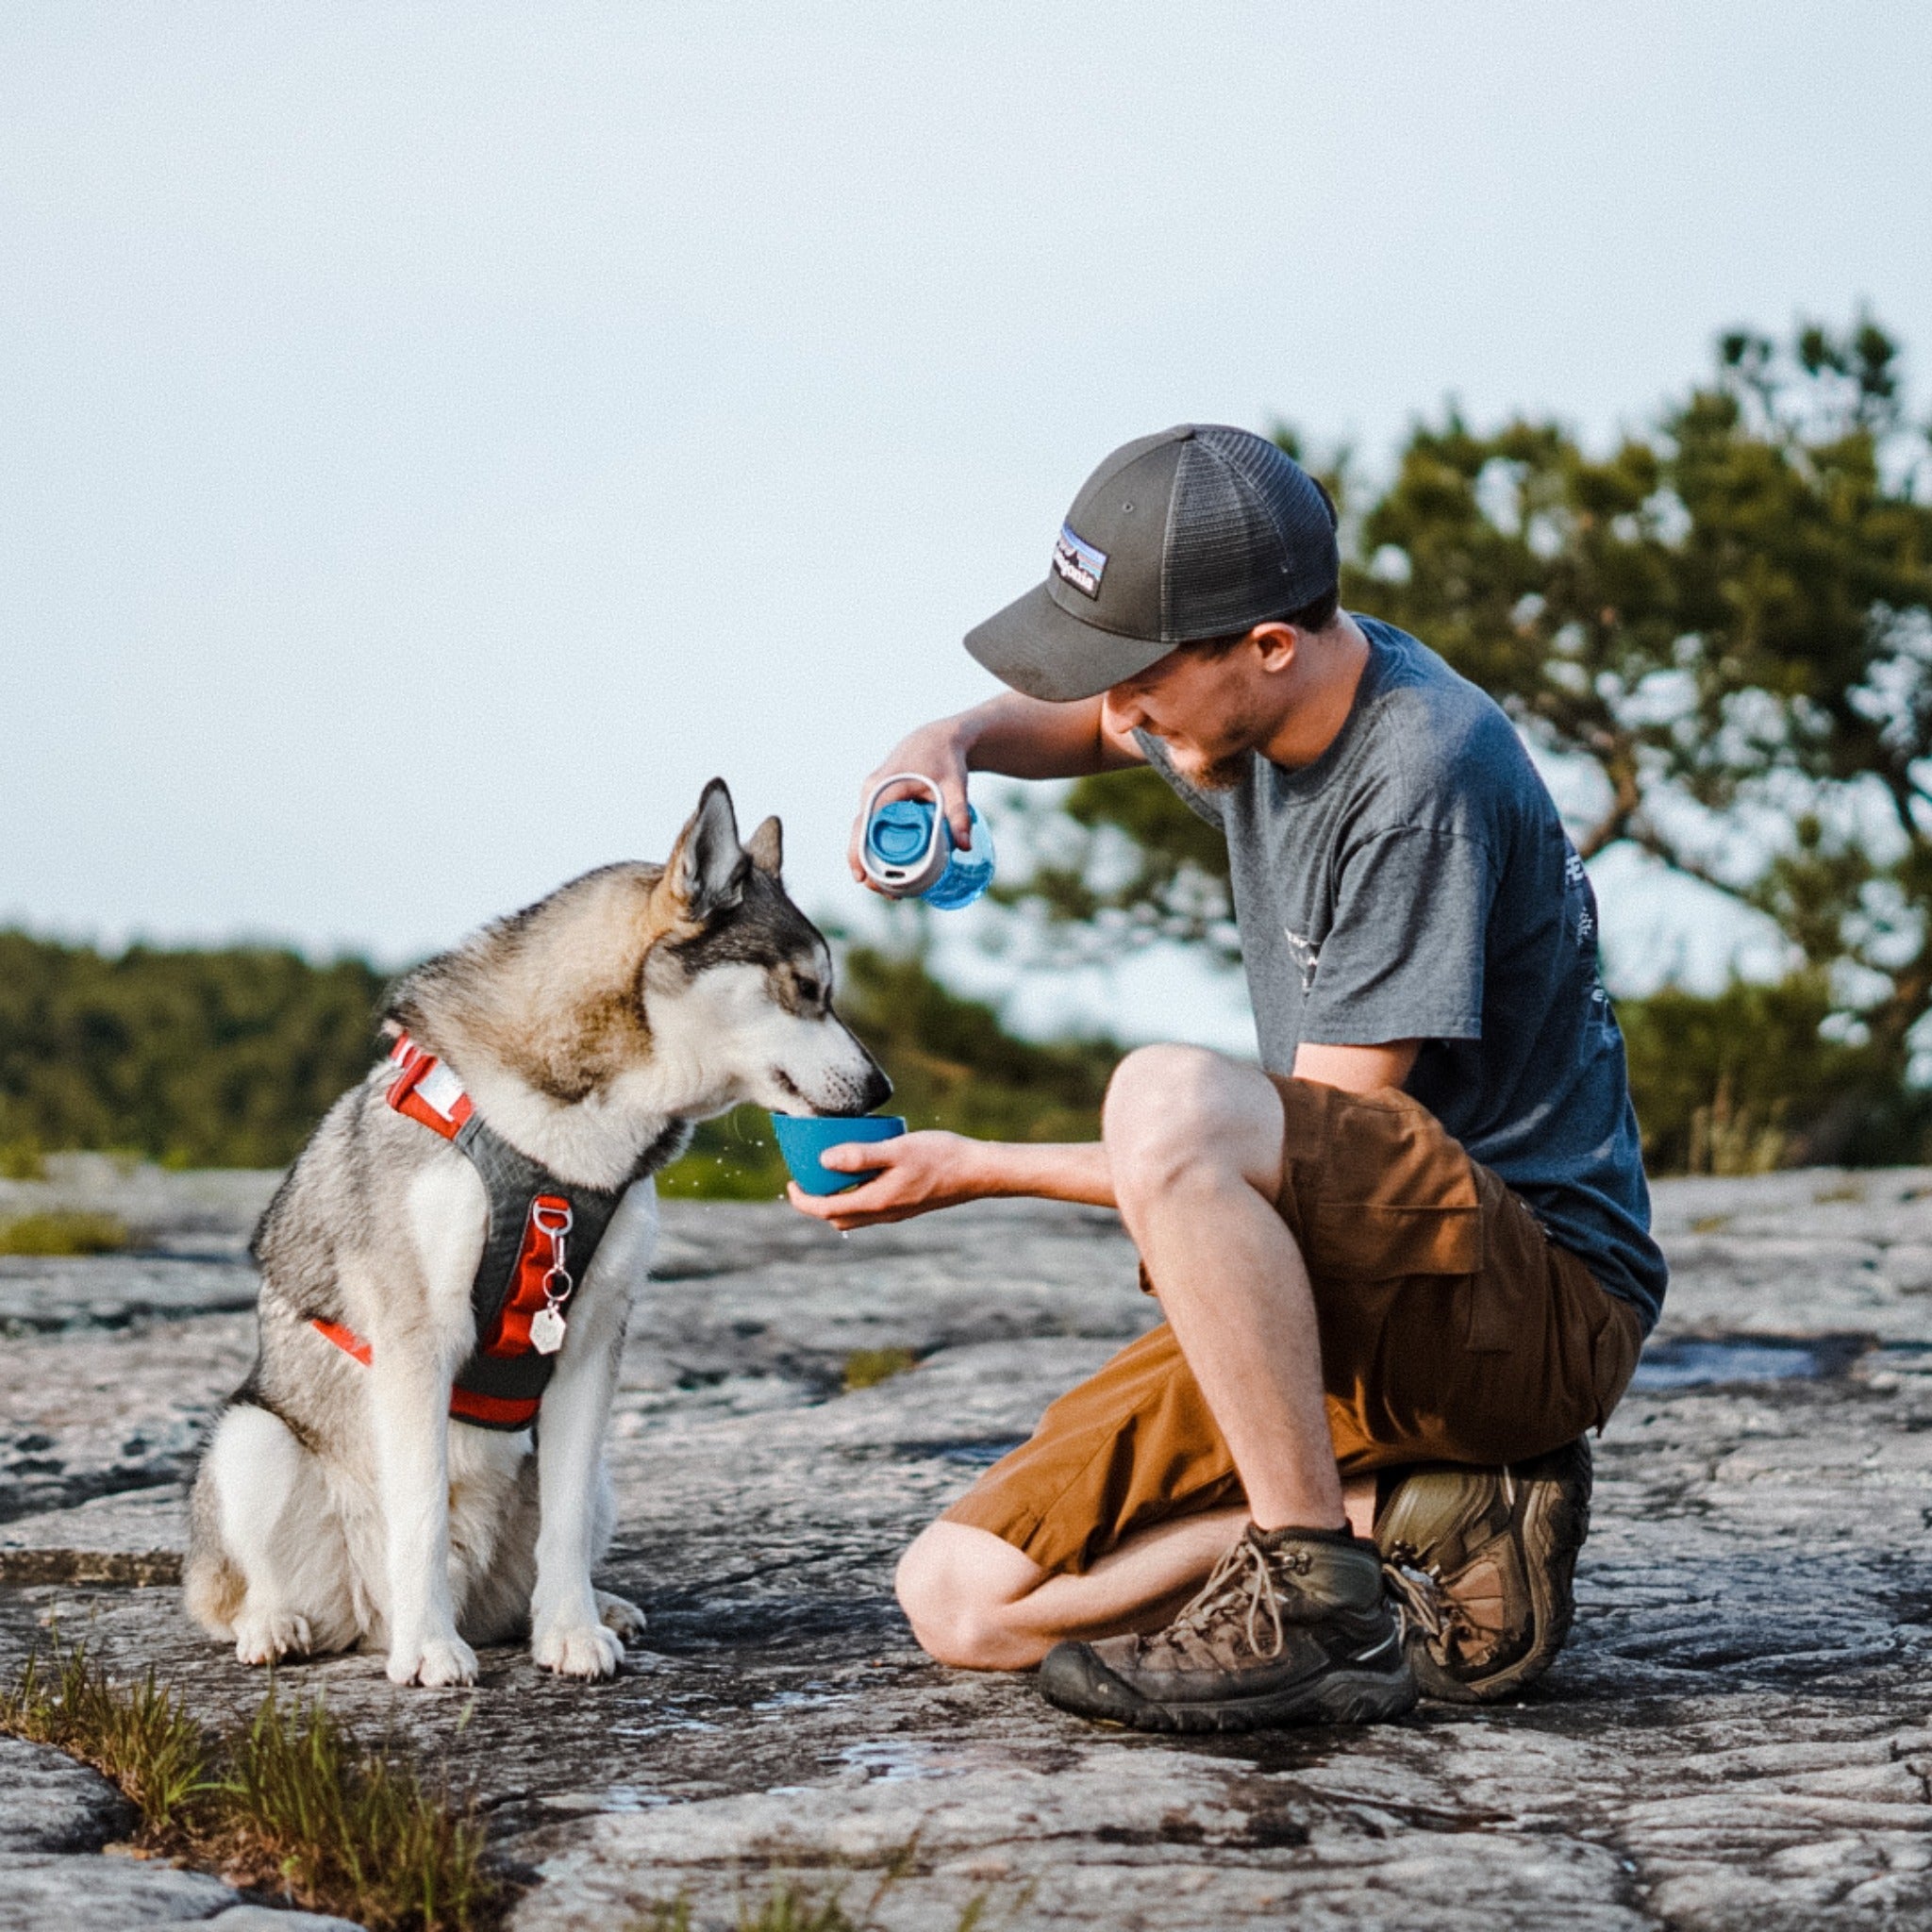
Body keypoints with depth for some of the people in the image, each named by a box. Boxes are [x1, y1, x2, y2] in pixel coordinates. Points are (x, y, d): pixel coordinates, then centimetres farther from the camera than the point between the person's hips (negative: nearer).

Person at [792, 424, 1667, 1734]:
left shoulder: (1425, 773, -21)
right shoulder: (1255, 699, 4)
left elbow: (1328, 1159, -21)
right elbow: (1084, 723, 29)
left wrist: (979, 1171, -16)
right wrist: (955, 742, 4)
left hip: (1545, 1297, -9)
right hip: (1336, 1301, 9)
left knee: (1168, 1097, -36)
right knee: (965, 1603, -4)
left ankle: (1327, 1608, -26)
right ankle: (1427, 1506, -4)